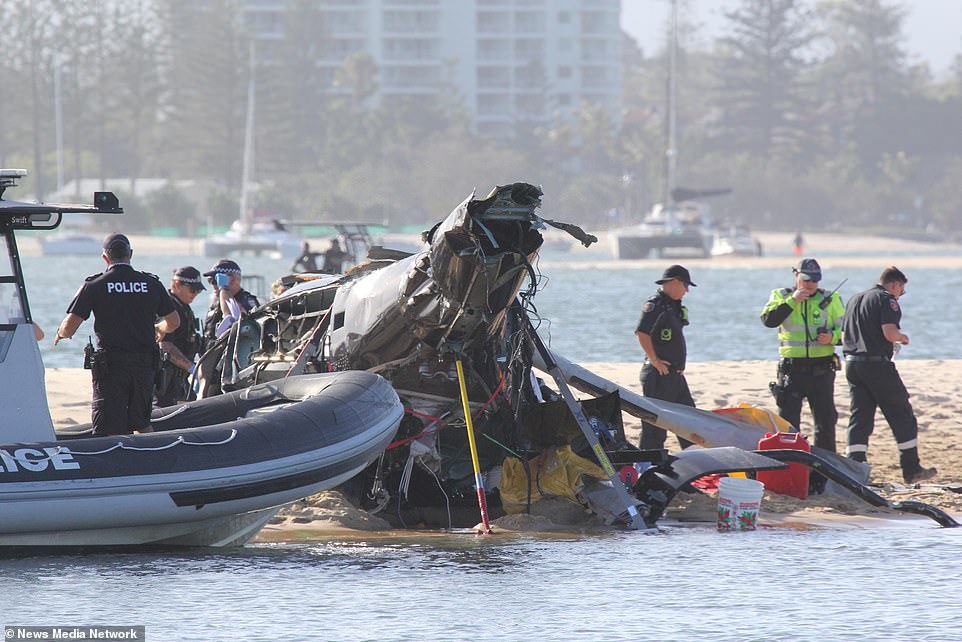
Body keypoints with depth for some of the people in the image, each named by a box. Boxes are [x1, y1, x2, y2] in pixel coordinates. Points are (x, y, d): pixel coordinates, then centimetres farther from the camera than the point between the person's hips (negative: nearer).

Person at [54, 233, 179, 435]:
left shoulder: (95, 286, -4)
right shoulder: (152, 284, 5)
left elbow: (69, 327, -8)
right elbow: (173, 322, 16)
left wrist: (61, 334, 16)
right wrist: (159, 329, 39)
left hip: (110, 363, -3)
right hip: (144, 363, 3)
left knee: (109, 429, -5)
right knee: (142, 425, 19)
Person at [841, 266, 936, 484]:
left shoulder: (855, 300, 18)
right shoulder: (886, 300, -7)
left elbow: (844, 336, 20)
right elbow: (890, 333, -19)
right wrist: (903, 337, 0)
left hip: (852, 364, 7)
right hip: (877, 364, -7)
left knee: (860, 417, 6)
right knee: (902, 415, 3)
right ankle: (911, 468, 5)